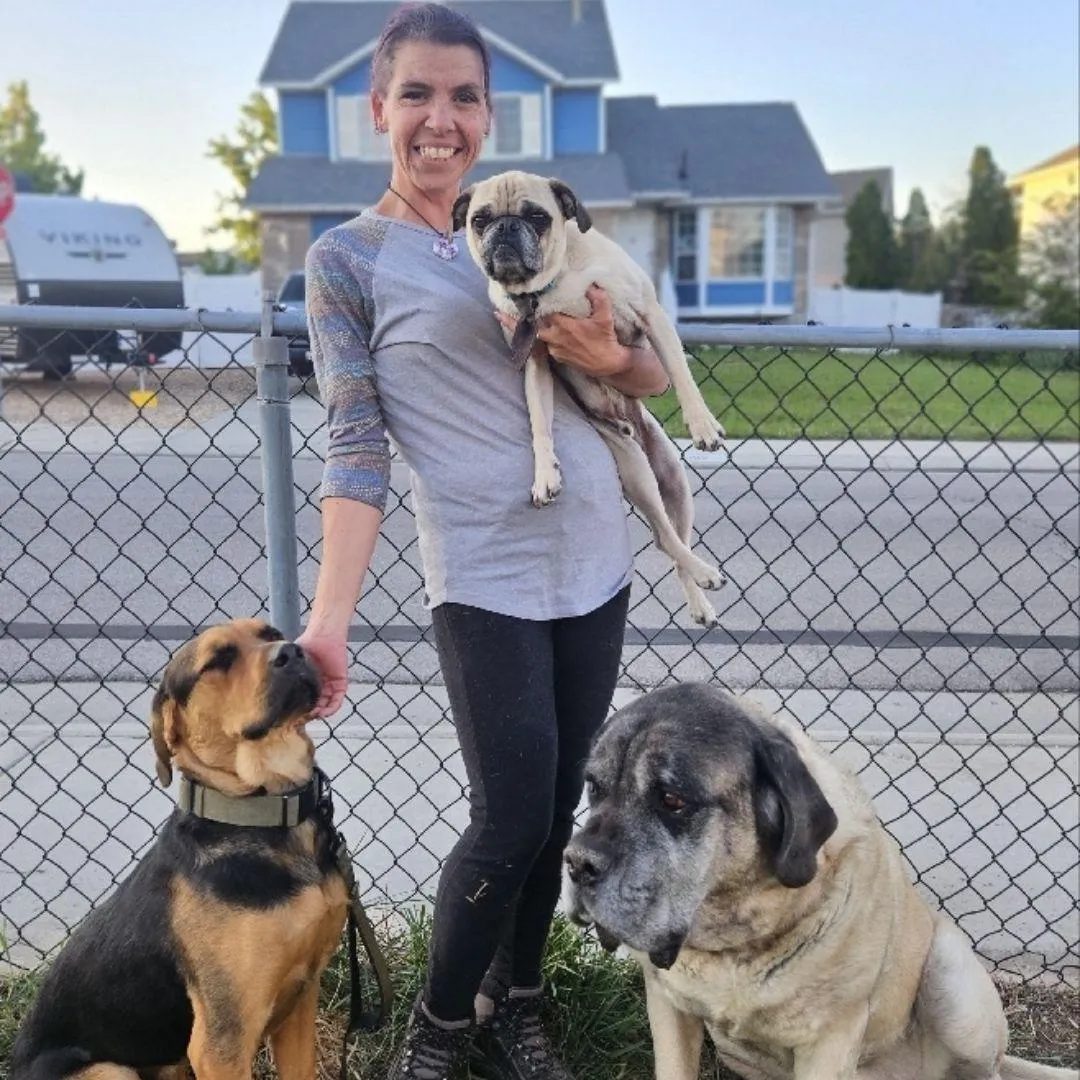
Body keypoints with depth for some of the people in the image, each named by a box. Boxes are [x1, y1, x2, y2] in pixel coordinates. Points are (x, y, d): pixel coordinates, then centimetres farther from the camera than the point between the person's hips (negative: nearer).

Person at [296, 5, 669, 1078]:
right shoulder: (346, 259, -1)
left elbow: (654, 378, 13)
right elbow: (355, 445, -8)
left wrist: (609, 357, -10)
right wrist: (328, 617, -19)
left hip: (593, 558, 5)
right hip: (484, 575, -5)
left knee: (556, 810, 10)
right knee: (510, 823, -6)